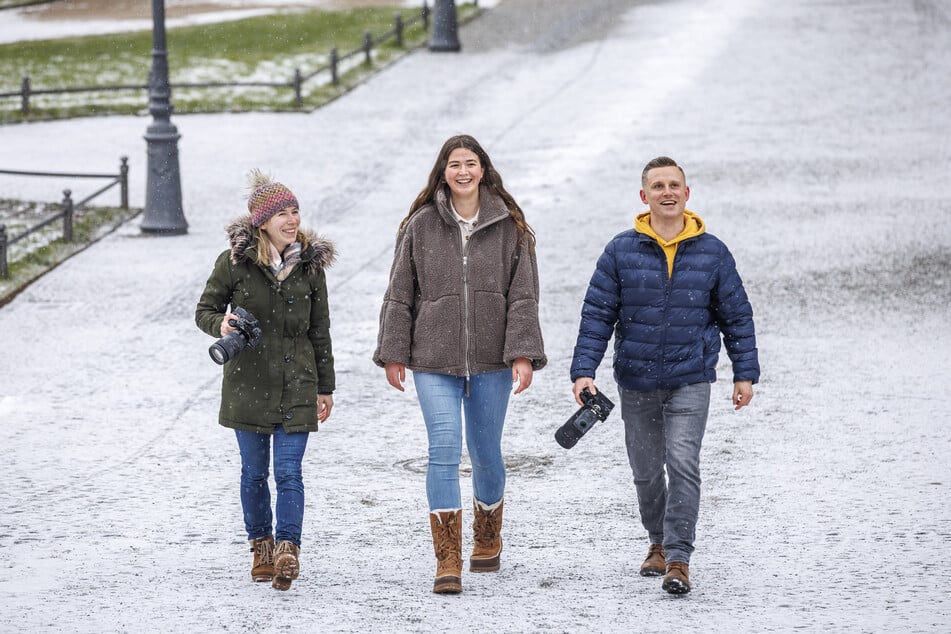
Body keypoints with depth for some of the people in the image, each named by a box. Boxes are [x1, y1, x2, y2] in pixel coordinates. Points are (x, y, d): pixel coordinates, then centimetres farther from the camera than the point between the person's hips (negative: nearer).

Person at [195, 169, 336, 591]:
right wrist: (221, 326, -19)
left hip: (296, 383, 0)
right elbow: (205, 308, 5)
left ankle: (288, 552, -14)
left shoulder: (310, 264, 2)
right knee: (254, 472, 9)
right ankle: (261, 548, 24)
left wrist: (325, 387, 10)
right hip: (248, 380, 0)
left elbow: (320, 330, 9)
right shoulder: (235, 261, -4)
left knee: (289, 472, -9)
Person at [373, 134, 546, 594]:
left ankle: (487, 540, 36)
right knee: (444, 450, -11)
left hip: (490, 360, 1)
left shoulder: (508, 227, 1)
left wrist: (523, 353, -10)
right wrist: (393, 353, 1)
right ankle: (448, 561, -10)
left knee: (486, 452, 12)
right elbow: (399, 294, 5)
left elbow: (523, 296, -1)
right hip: (433, 360, -1)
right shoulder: (421, 226, 1)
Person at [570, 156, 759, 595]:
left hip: (690, 381, -2)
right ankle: (658, 542, 33)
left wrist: (745, 374, 5)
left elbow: (737, 316, 8)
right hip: (636, 381, 2)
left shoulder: (712, 252, 0)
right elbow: (597, 315, 0)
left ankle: (678, 558, -13)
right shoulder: (621, 251, -1)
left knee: (683, 464, -15)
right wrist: (583, 371, -8)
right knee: (646, 471, 12)